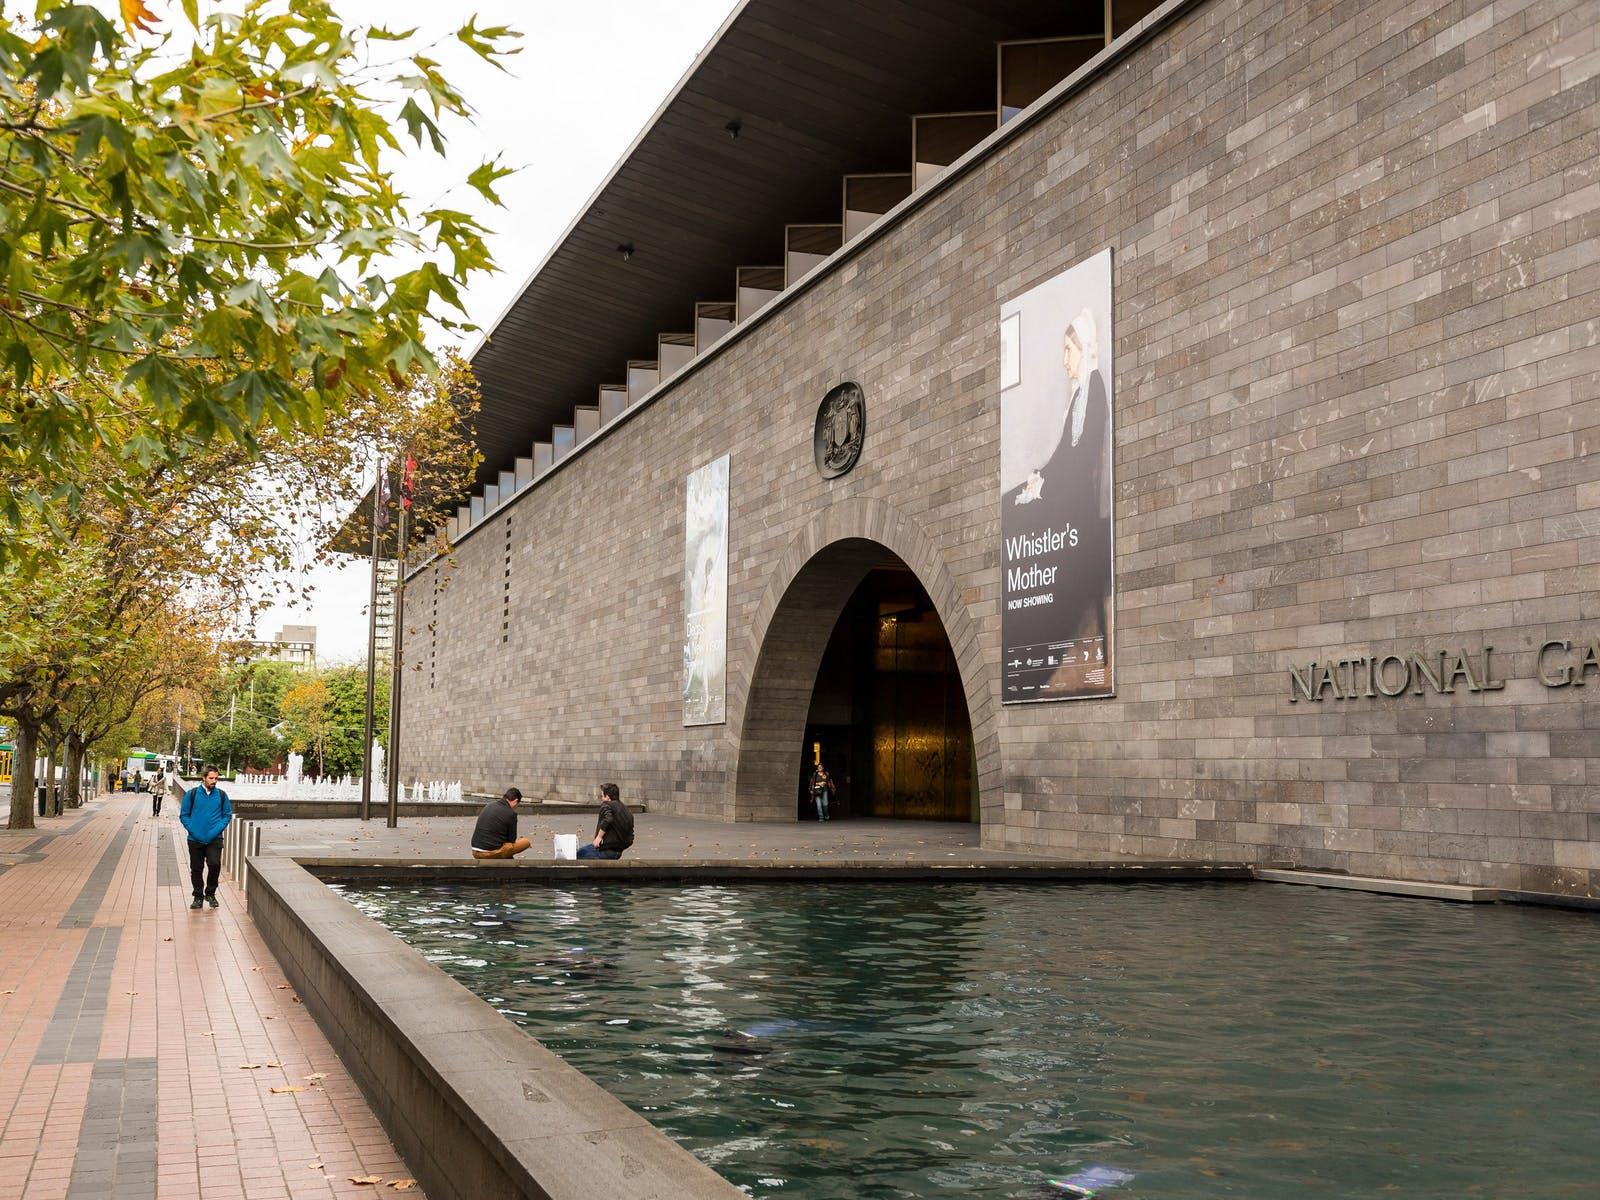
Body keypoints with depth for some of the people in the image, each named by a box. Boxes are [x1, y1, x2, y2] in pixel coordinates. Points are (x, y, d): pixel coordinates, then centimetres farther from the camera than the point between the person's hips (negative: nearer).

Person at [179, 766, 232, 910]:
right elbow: (183, 815, 4)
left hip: (214, 839, 0)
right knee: (196, 869, 8)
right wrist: (192, 830, -9)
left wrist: (217, 829, -7)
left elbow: (227, 815, 7)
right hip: (195, 839, 0)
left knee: (215, 865, -14)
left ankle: (210, 893, 7)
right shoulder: (191, 794, 0)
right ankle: (198, 896, 22)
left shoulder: (222, 795, 3)